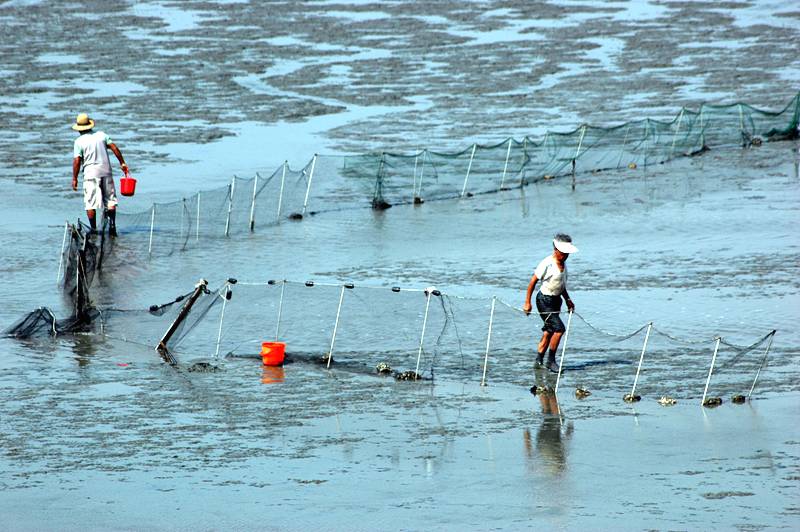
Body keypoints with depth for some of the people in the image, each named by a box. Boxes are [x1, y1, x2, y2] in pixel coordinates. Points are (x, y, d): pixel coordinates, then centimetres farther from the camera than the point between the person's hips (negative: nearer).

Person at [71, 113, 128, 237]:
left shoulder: (79, 141, -4)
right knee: (110, 200, 8)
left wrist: (74, 178, -3)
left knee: (90, 203, 2)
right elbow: (114, 148, 1)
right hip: (106, 171, 3)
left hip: (90, 173, -3)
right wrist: (122, 163, 6)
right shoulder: (101, 135, 6)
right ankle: (112, 224, -5)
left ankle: (93, 229, -1)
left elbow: (77, 161, -9)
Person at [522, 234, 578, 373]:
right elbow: (533, 281, -14)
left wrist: (568, 300, 12)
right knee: (559, 328, -15)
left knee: (549, 331, 12)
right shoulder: (547, 264, -20)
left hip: (556, 300, 8)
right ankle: (551, 361, -4)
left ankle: (539, 360, 22)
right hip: (544, 300, -8)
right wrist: (527, 302, -12)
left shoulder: (563, 264, 6)